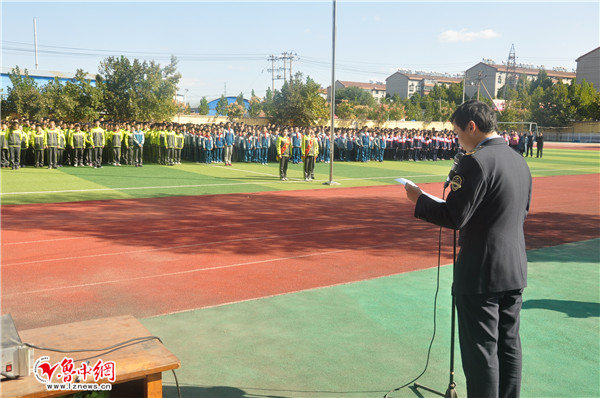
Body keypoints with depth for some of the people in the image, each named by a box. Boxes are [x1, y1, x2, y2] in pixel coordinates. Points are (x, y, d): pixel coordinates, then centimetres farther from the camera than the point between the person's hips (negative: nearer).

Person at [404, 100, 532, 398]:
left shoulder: (476, 162, -18)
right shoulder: (519, 160, 10)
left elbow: (453, 217, -19)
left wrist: (419, 199, -5)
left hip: (480, 273, -9)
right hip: (515, 270, 9)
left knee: (481, 350, 2)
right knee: (509, 345, 17)